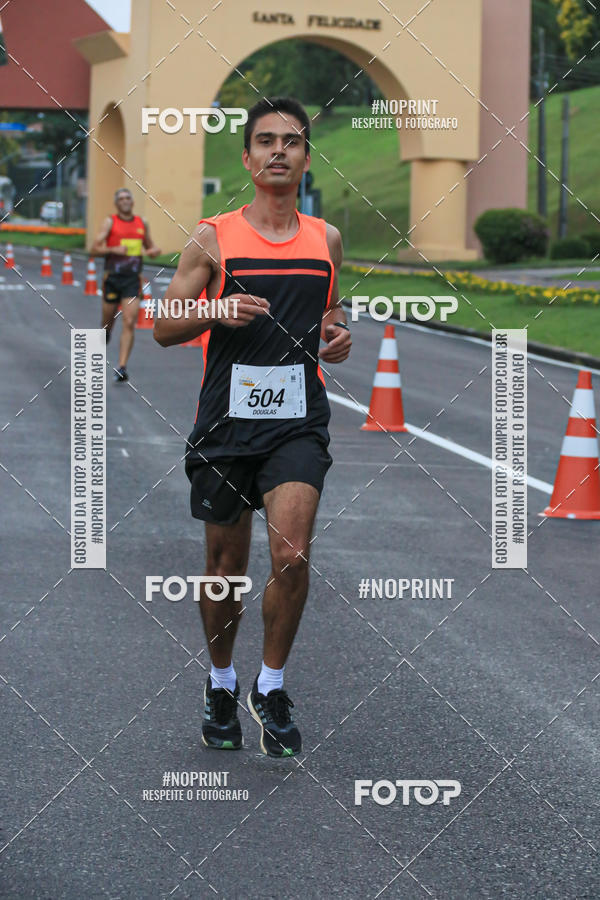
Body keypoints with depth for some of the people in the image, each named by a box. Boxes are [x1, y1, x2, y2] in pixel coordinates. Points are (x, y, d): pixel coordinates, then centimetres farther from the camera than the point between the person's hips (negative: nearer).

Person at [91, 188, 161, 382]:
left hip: (133, 279, 1)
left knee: (129, 323, -12)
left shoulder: (142, 223, 11)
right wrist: (113, 250, -22)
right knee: (108, 321, 10)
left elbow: (149, 246, 25)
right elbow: (94, 249, -6)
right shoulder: (110, 222, 0)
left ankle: (122, 367, -15)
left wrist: (154, 250, 1)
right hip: (112, 277, -1)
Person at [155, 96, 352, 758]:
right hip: (225, 423, -1)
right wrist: (216, 311, -17)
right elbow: (164, 327, 2)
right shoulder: (212, 238, -1)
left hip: (298, 422, 1)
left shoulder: (326, 239, 9)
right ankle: (221, 684, 33)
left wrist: (338, 335, 1)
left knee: (292, 557, -17)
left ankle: (272, 686, 3)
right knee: (226, 565, 10)